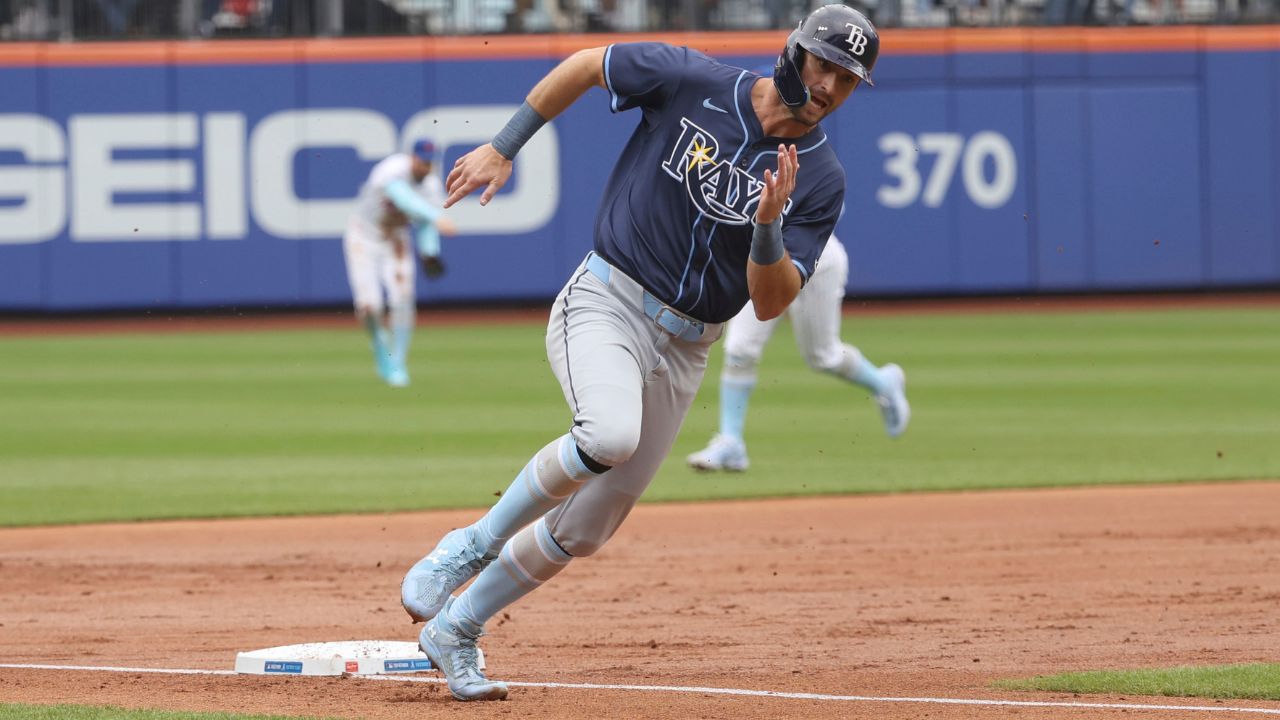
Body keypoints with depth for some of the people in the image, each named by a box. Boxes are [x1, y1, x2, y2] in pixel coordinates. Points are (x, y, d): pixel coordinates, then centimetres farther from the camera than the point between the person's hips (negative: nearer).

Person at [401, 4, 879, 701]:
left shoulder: (821, 181, -3)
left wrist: (768, 226, -26)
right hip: (605, 303, -4)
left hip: (683, 351, 4)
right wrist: (502, 147, 3)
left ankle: (454, 630, 27)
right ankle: (472, 545, -14)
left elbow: (770, 303, -8)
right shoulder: (694, 82, -9)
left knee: (585, 529, 6)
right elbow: (587, 64, 5)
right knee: (610, 434, -35)